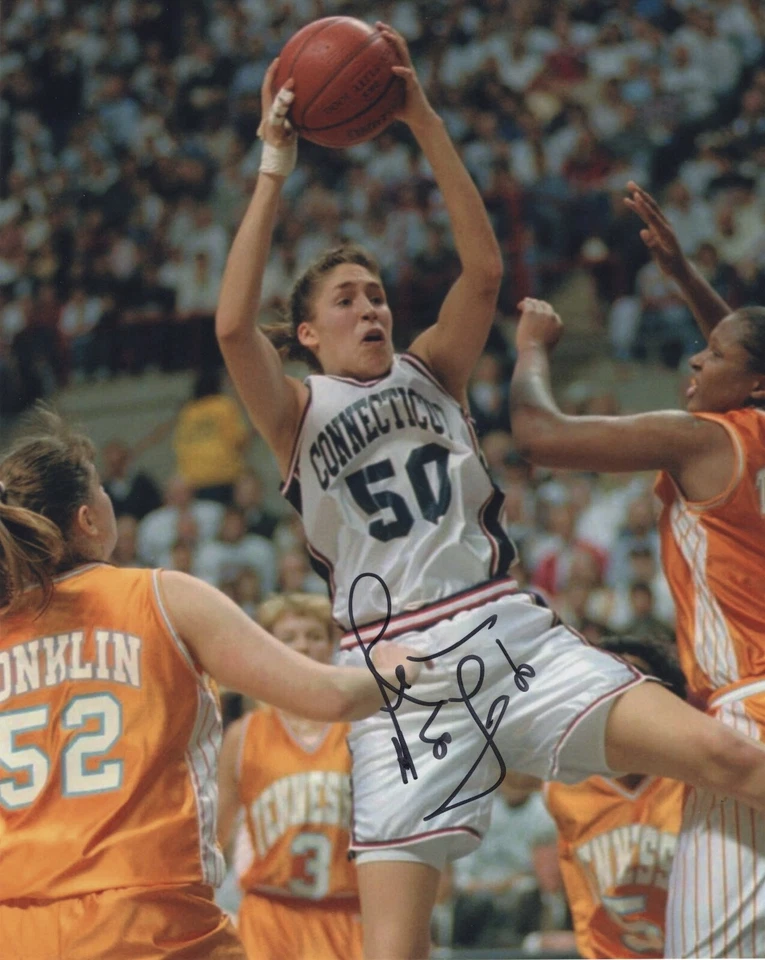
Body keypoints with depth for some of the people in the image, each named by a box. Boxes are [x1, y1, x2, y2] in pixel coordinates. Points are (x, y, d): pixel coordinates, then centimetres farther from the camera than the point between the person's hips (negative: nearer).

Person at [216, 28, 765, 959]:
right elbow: (233, 325, -12)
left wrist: (424, 122, -3)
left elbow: (483, 269, 1)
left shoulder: (431, 372, 16)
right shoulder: (298, 413, 7)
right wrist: (275, 166, -9)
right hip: (398, 677, -2)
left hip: (513, 638, 3)